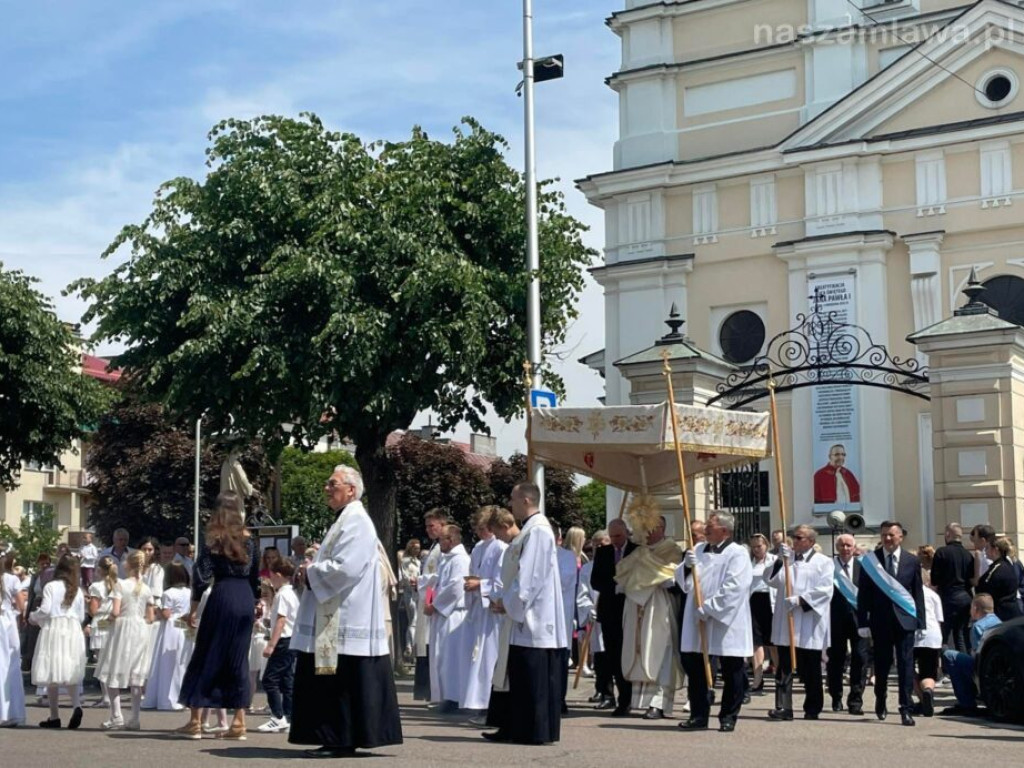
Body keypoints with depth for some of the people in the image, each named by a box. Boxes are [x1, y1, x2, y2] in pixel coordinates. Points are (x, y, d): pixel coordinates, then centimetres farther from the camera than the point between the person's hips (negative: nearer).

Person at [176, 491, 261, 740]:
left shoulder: (212, 538, -2)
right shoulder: (249, 540, 9)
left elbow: (201, 576, -8)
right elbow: (255, 578, 12)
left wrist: (193, 609, -2)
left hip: (222, 597, -4)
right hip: (246, 600, 4)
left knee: (206, 657, 4)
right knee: (238, 659, 9)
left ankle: (195, 722, 5)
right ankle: (239, 723, 6)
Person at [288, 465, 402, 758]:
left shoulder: (356, 521, -14)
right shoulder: (345, 520, 19)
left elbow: (345, 568, -24)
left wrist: (311, 572, -9)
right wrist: (312, 569, 6)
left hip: (346, 621, -10)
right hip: (335, 619, 10)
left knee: (341, 684, -5)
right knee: (330, 684, 11)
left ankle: (342, 742, 0)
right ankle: (335, 739, 16)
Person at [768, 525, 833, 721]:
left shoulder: (823, 562, 1)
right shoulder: (786, 559, 15)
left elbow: (825, 590, -10)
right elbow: (775, 581, 3)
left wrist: (801, 599, -18)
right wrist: (782, 561, -9)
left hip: (809, 627, -3)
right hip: (786, 623, 3)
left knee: (810, 669, 5)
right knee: (785, 667, -1)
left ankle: (812, 709, 15)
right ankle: (783, 707, -3)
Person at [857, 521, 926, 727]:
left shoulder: (912, 561, 5)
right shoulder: (870, 561, 2)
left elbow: (918, 593, 7)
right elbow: (863, 593, 1)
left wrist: (921, 622, 2)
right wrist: (863, 622, -4)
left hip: (904, 619, 0)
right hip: (880, 620, 0)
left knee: (906, 664, -4)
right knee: (882, 663, 10)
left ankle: (906, 709, -1)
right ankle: (880, 702, 31)